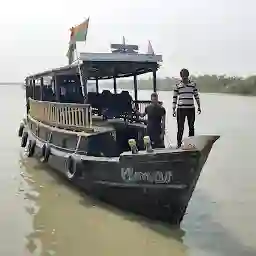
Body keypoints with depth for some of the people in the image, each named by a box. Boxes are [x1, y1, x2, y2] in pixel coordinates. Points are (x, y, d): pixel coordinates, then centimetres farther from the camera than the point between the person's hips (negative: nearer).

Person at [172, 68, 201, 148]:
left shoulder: (193, 84, 5)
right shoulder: (177, 85, 1)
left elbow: (196, 96, 13)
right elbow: (174, 98, 3)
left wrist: (199, 106, 12)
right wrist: (173, 110, -1)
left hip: (191, 109, 2)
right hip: (181, 109, -2)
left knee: (191, 127, 9)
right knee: (180, 128, -1)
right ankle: (178, 144, 7)